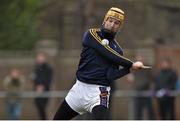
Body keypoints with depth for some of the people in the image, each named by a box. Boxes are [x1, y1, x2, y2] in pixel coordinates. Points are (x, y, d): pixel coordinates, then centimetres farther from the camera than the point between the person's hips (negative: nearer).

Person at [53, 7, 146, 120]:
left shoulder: (117, 50, 3)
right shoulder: (91, 34, -2)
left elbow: (110, 76, -9)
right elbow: (108, 54, -16)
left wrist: (128, 69, -23)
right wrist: (131, 64, -15)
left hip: (99, 92, -2)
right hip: (79, 87, 2)